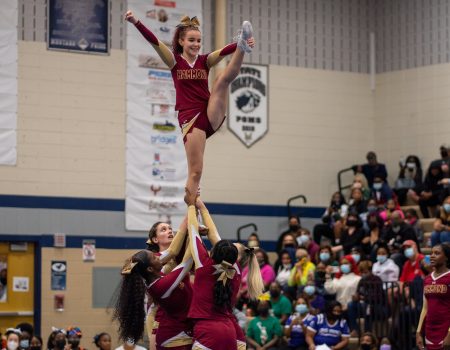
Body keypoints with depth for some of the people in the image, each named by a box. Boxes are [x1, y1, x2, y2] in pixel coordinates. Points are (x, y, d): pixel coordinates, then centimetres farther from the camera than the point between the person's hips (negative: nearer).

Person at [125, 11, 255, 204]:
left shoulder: (205, 61, 9)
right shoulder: (175, 61, 5)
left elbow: (224, 51, -9)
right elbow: (154, 42, -9)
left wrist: (242, 45, -29)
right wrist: (136, 22, -23)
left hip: (212, 114, 2)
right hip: (189, 118, -2)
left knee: (224, 78, -19)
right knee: (195, 170, -5)